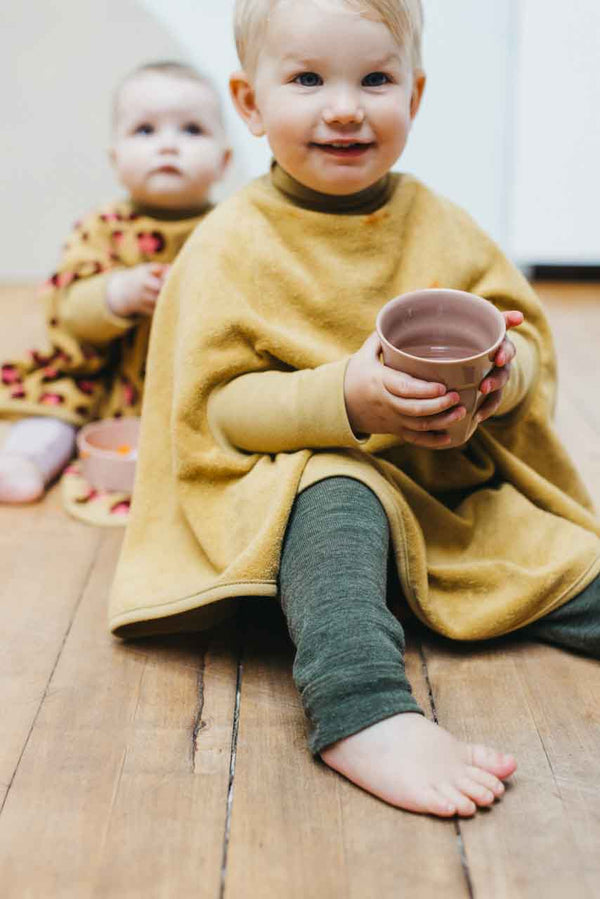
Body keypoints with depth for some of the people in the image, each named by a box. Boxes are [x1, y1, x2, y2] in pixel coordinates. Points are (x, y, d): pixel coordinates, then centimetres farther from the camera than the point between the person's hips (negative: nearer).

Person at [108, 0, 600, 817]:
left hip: (454, 491, 6)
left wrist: (507, 373, -16)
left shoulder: (440, 226, 6)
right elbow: (213, 405, -13)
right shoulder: (231, 246, -7)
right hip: (304, 487, -5)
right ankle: (360, 712, -47)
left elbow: (525, 330, 10)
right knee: (338, 504, -38)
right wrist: (347, 399, -29)